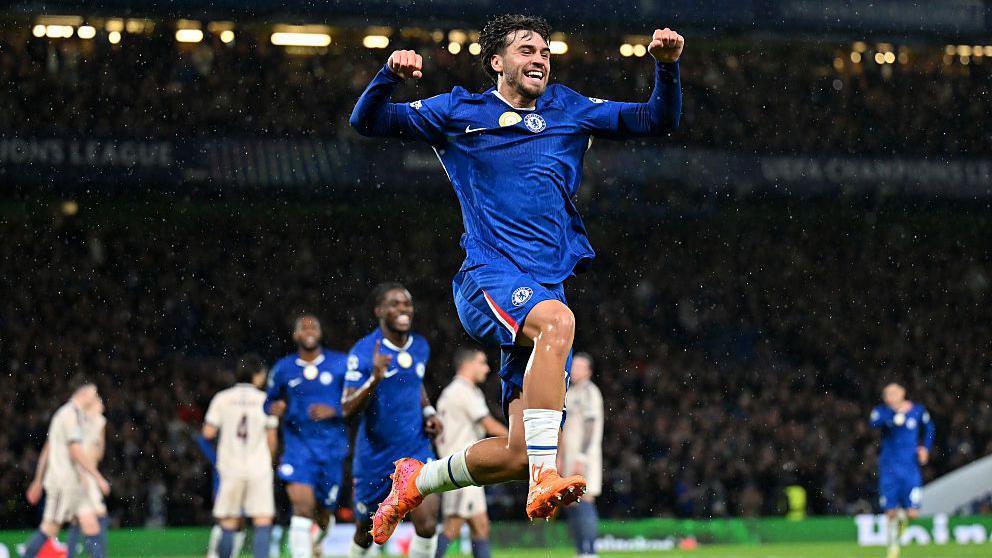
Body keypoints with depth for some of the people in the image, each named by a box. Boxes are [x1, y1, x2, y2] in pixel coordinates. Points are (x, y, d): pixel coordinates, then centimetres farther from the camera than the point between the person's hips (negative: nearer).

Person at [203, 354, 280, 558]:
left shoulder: (222, 398, 2)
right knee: (263, 522, -4)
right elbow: (272, 438, 0)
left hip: (230, 467, 2)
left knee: (229, 524, 8)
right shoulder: (265, 400, 0)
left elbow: (208, 433, -2)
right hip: (259, 468, -2)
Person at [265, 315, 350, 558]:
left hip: (332, 447, 1)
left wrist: (334, 411, -16)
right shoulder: (283, 369, 4)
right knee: (303, 505, -22)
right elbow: (270, 401, 17)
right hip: (298, 444, -1)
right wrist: (274, 408, -7)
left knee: (326, 511, 12)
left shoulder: (341, 364, 0)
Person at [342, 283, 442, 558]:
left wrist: (429, 411, 7)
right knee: (366, 533, 13)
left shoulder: (421, 347, 4)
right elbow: (348, 409, -18)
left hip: (416, 450, 3)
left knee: (427, 525, -17)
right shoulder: (363, 352, -13)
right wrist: (375, 379, -33)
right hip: (375, 456, -3)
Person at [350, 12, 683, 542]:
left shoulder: (569, 111, 16)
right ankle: (545, 480, -46)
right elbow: (367, 121, 7)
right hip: (487, 282, -4)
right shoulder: (459, 113, 9)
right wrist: (390, 75, -13)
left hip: (545, 290, 4)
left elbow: (657, 121, 15)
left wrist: (667, 66, -4)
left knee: (517, 454, -4)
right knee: (556, 319, -39)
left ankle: (416, 480, 25)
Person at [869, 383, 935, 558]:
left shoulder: (918, 410, 1)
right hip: (889, 469, -1)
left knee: (912, 513, -8)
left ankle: (903, 516, 30)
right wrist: (896, 413, -38)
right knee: (890, 513, -1)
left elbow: (929, 428, 21)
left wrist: (925, 447, 7)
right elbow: (874, 422, -28)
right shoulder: (882, 411, -4)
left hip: (911, 468, 1)